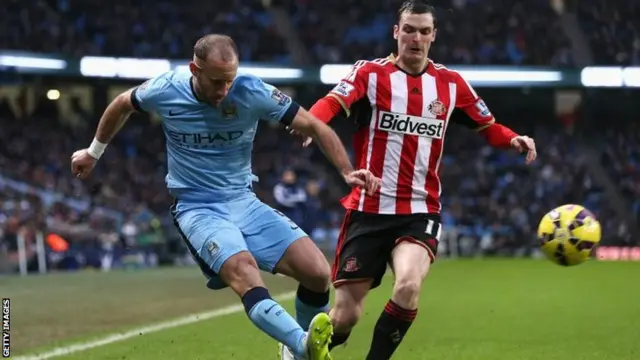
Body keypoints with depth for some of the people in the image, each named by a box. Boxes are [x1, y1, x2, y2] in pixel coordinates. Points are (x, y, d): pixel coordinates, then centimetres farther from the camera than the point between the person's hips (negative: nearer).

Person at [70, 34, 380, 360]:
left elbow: (314, 126, -5)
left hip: (244, 202, 3)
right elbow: (121, 105, 13)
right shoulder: (165, 91, -10)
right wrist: (94, 152, 25)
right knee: (243, 270, -35)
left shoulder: (252, 92, -11)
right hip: (197, 209, -3)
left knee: (318, 272, -15)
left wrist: (347, 172, -18)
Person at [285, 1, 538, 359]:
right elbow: (333, 102, -22)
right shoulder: (371, 73, -4)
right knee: (345, 316, 0)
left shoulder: (452, 84, 6)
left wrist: (514, 139, -5)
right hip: (369, 210, -1)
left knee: (408, 286, -29)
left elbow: (488, 126, 17)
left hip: (420, 212, 1)